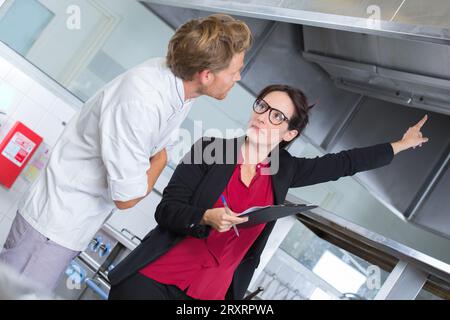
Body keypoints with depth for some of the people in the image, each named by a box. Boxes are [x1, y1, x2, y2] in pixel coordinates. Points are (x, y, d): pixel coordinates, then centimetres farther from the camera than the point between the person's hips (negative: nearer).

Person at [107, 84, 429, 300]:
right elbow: (166, 210, -9)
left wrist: (400, 145, 22)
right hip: (156, 276, -2)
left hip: (212, 292, 3)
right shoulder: (211, 148, -6)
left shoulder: (284, 170, 5)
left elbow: (345, 162, 16)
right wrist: (206, 217, -27)